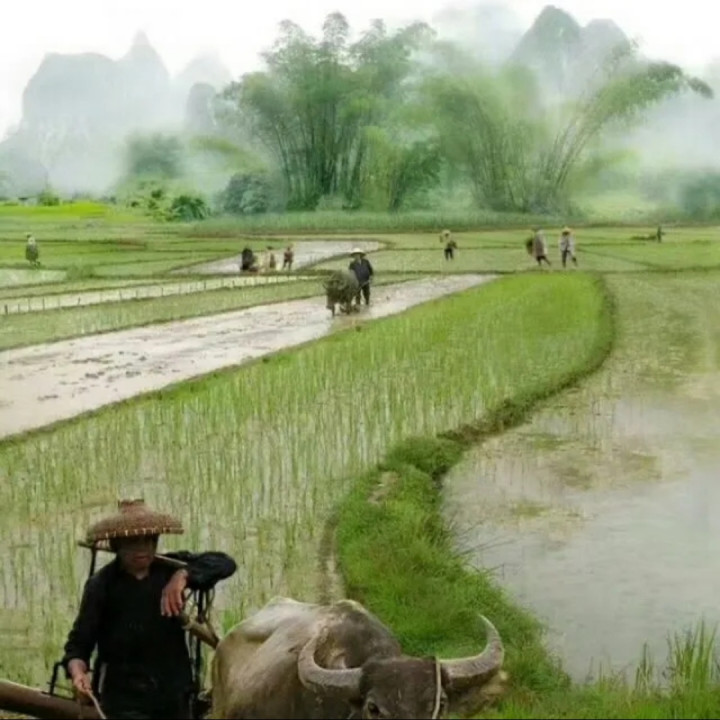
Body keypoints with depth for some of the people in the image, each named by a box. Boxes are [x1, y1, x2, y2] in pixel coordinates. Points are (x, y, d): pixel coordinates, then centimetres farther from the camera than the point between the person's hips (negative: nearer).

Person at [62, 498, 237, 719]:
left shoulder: (171, 568, 2)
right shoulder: (102, 585, -4)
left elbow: (225, 563, -10)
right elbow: (79, 642, -4)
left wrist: (183, 575, -27)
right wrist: (78, 671, -26)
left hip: (174, 696, 4)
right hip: (124, 698, -3)